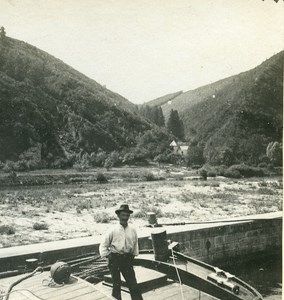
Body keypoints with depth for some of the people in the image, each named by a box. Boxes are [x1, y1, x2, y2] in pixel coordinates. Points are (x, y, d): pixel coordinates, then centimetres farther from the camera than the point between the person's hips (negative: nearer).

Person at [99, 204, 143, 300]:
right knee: (116, 284, 7)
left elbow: (135, 243, 14)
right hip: (115, 259, -2)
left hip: (128, 259, 2)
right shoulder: (113, 230, -9)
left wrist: (134, 255, 13)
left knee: (133, 283, 3)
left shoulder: (132, 230, -1)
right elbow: (103, 245, -1)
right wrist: (107, 255, -5)